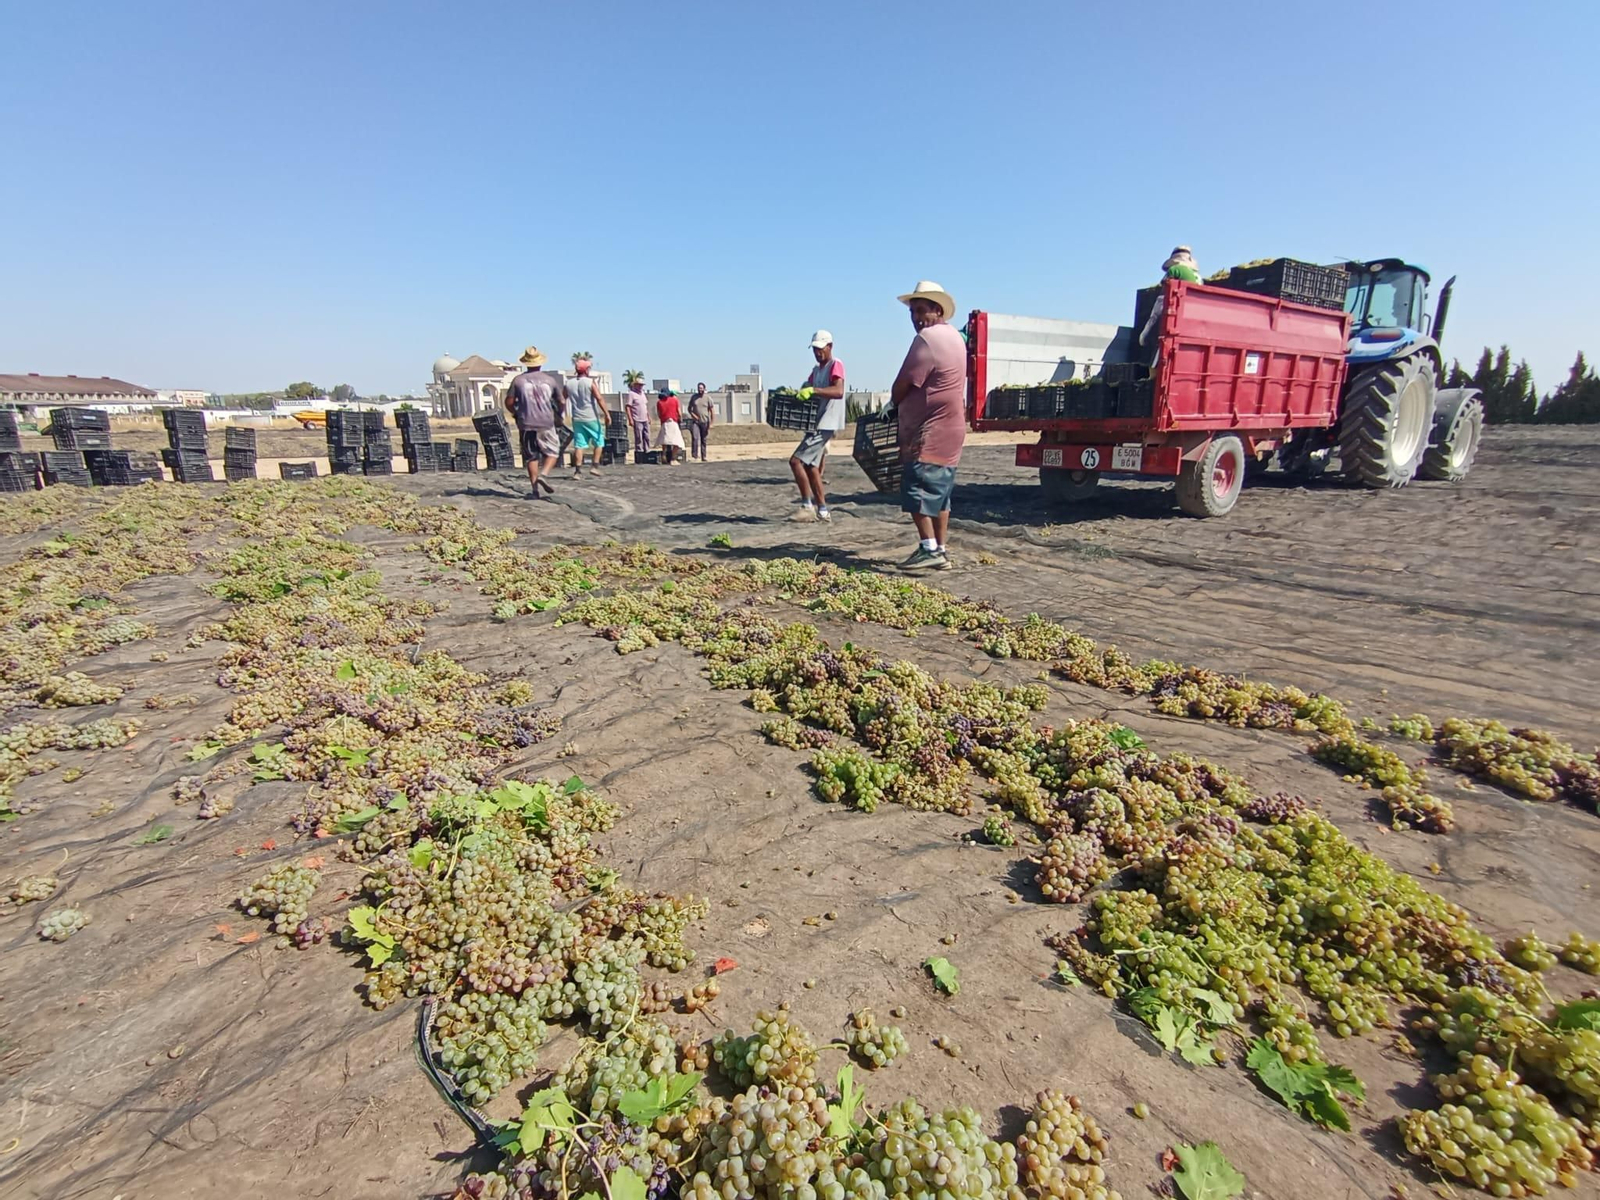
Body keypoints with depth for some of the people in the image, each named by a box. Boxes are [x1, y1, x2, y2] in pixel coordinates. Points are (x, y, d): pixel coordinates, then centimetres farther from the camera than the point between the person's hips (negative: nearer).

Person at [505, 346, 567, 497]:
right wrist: (558, 415, 27)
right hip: (546, 424, -1)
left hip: (526, 425, 2)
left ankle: (535, 489, 7)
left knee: (531, 457, 9)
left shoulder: (518, 380, 2)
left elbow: (509, 402, 0)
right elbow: (562, 402, 8)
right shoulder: (550, 379, 2)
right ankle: (543, 474, -13)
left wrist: (516, 414, 19)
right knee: (553, 452, 11)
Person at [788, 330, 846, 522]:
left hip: (825, 425, -9)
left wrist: (812, 390, -37)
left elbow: (838, 392, -26)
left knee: (796, 461, -14)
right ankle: (822, 510, 15)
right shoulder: (816, 369, 18)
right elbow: (807, 393, 18)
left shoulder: (836, 365, -9)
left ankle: (807, 506, -9)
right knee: (811, 466, 11)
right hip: (816, 423, 9)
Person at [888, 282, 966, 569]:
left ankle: (929, 549, -9)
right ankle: (940, 551, 16)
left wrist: (894, 406, 6)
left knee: (917, 492, -8)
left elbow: (901, 386, -14)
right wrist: (902, 406, 14)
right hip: (949, 431, 10)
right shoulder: (953, 335, 17)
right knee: (939, 495, 12)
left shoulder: (926, 340, -15)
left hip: (928, 434, -10)